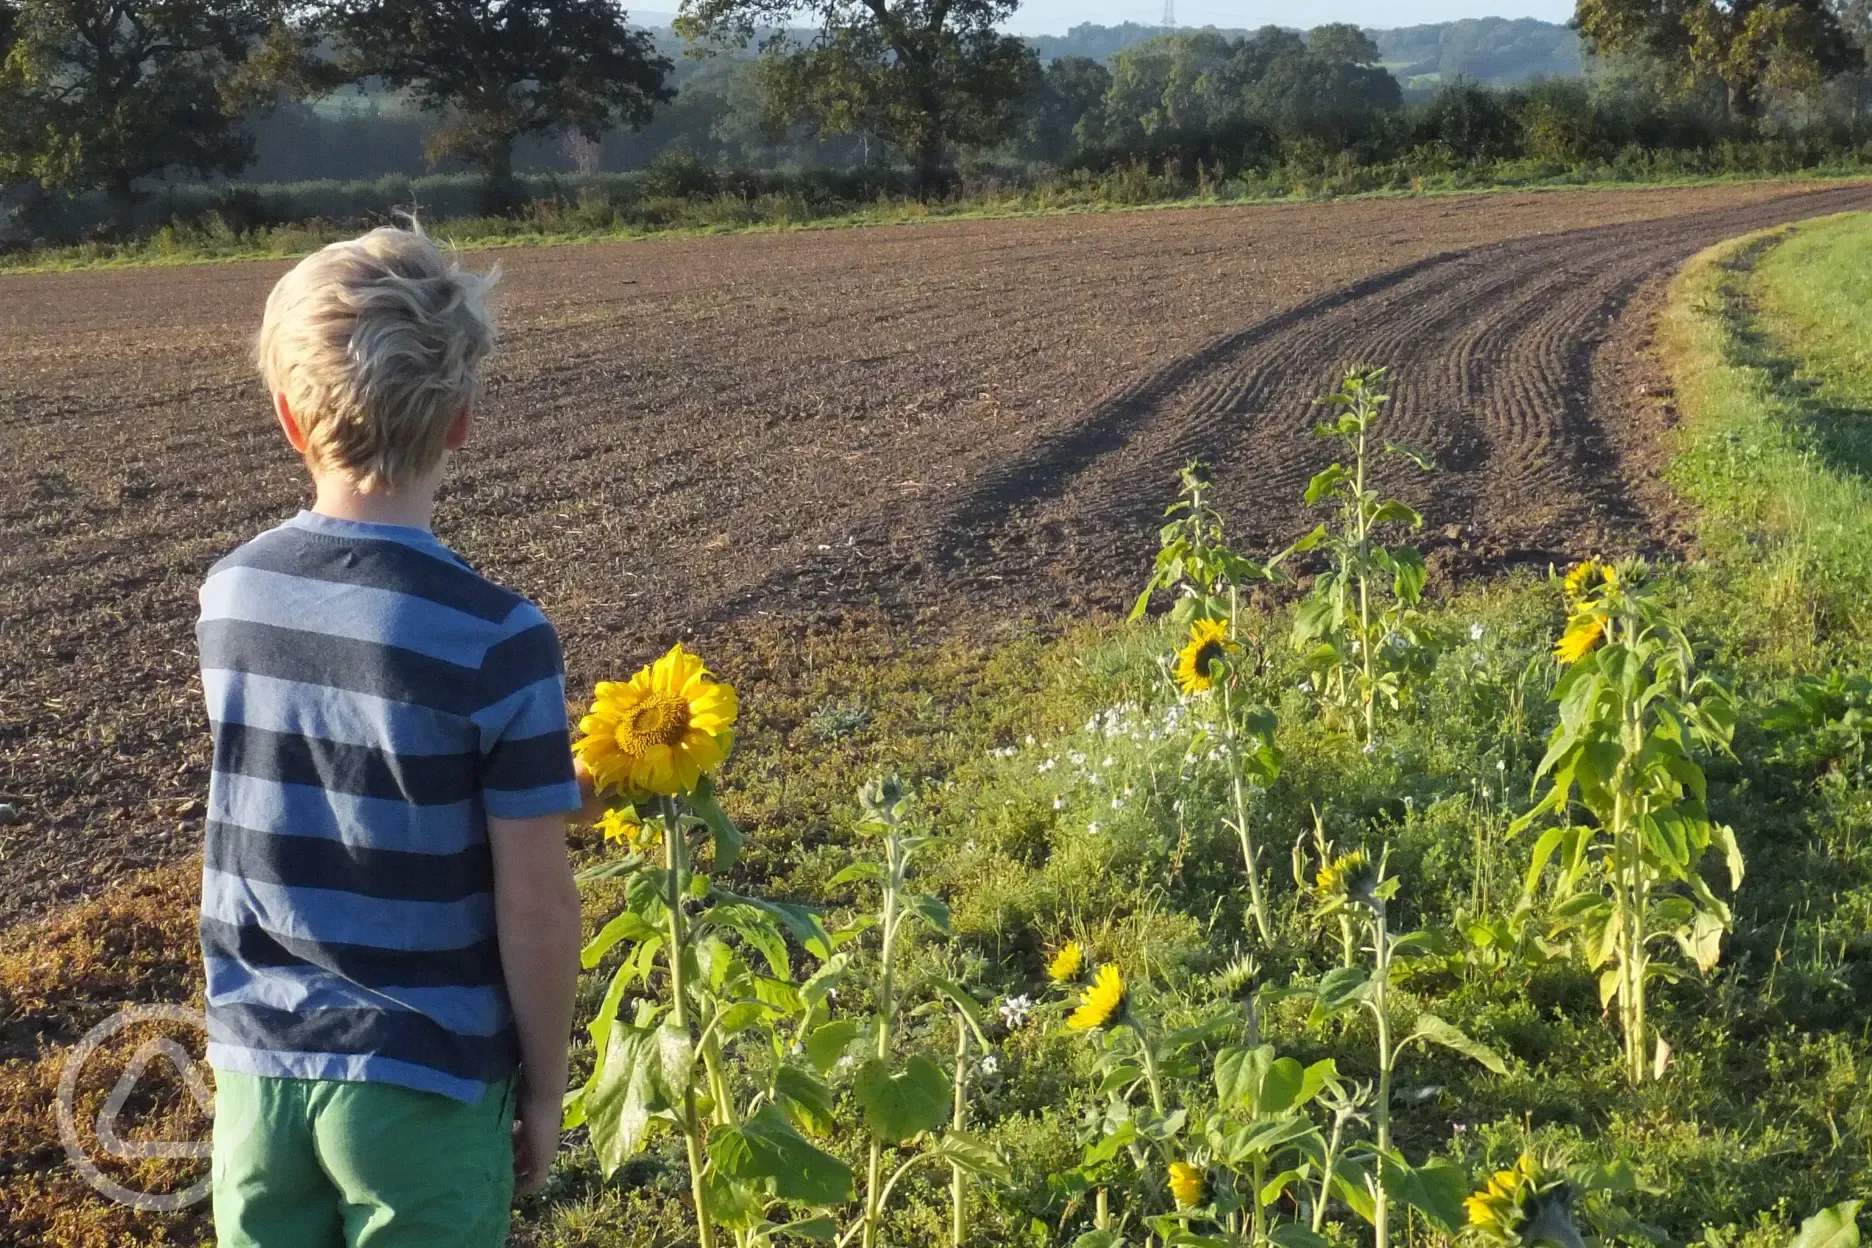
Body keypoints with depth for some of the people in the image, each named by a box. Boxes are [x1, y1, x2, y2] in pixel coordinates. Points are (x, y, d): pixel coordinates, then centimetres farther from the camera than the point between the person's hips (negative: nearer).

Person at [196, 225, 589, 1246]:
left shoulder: (228, 596, -4)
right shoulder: (496, 637, -19)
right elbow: (534, 902, -15)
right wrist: (543, 1086, -1)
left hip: (258, 1059, 4)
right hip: (419, 1081, -4)